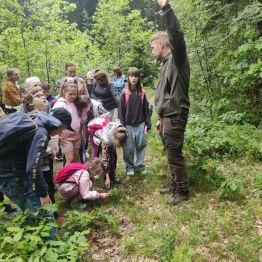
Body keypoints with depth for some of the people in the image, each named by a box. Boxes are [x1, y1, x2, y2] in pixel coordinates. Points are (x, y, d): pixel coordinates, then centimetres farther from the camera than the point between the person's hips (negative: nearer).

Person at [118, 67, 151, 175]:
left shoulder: (142, 93, 1)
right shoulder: (124, 93, -5)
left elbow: (146, 109, 5)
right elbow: (121, 110, -3)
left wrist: (147, 124, 3)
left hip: (140, 124, 2)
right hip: (129, 125, -2)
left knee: (141, 146, 8)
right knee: (128, 148, 6)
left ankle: (139, 166, 23)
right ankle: (129, 167, 22)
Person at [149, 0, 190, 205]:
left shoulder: (177, 58, -7)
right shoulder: (167, 64, 19)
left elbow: (177, 36, -30)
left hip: (175, 117, -9)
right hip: (167, 117, 9)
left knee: (175, 155, -3)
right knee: (171, 154, 15)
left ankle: (182, 191, 11)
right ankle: (175, 185, 28)